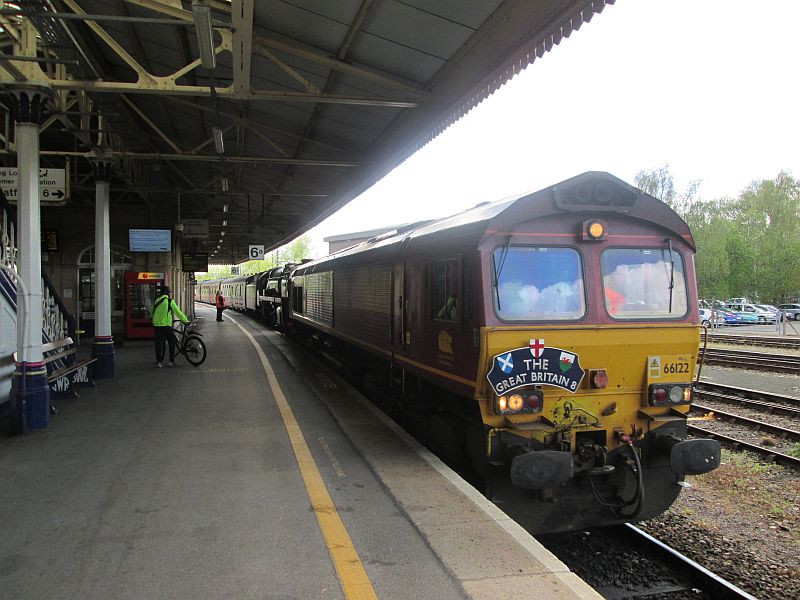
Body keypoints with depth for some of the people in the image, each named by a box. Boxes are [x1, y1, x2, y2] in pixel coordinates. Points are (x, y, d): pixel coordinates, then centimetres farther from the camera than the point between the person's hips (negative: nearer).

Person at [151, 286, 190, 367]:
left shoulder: (156, 300, 8)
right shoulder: (170, 301, -6)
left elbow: (152, 313, 18)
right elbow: (178, 312, -3)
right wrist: (185, 320, 7)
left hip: (156, 325, 5)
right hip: (166, 325, -5)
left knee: (158, 343, 10)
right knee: (172, 342, 9)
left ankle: (159, 362, 11)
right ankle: (172, 361, 9)